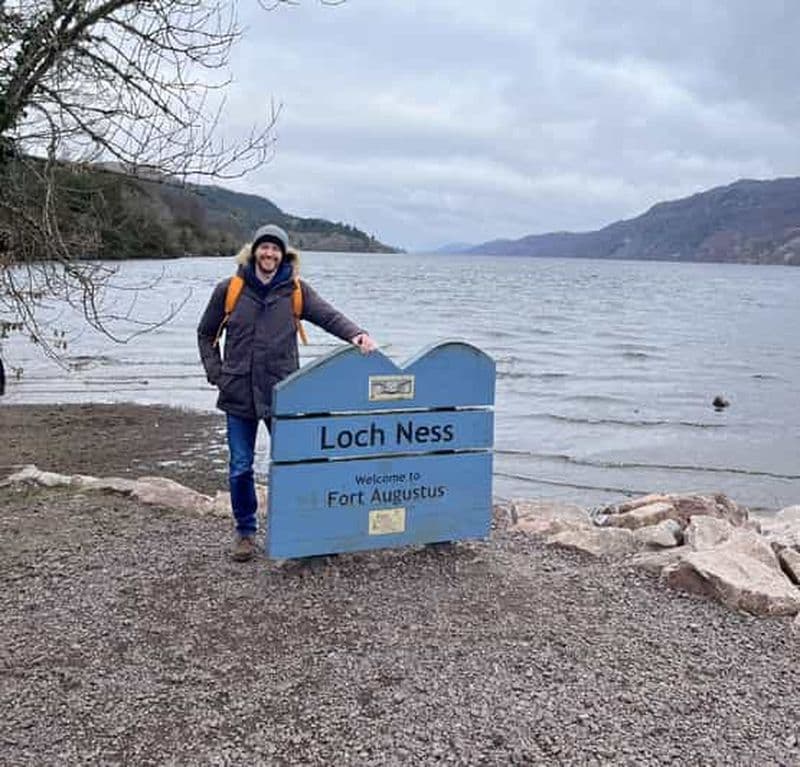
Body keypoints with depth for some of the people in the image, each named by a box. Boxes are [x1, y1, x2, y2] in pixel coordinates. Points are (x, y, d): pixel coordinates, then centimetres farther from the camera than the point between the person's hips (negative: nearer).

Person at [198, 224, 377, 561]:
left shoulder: (296, 291, 2)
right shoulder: (229, 290, 3)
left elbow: (328, 316, -10)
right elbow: (206, 334, 13)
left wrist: (356, 334, -29)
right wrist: (217, 374, 3)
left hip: (282, 394, 0)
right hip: (238, 393, 1)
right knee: (240, 467, 7)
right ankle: (245, 531, 25)